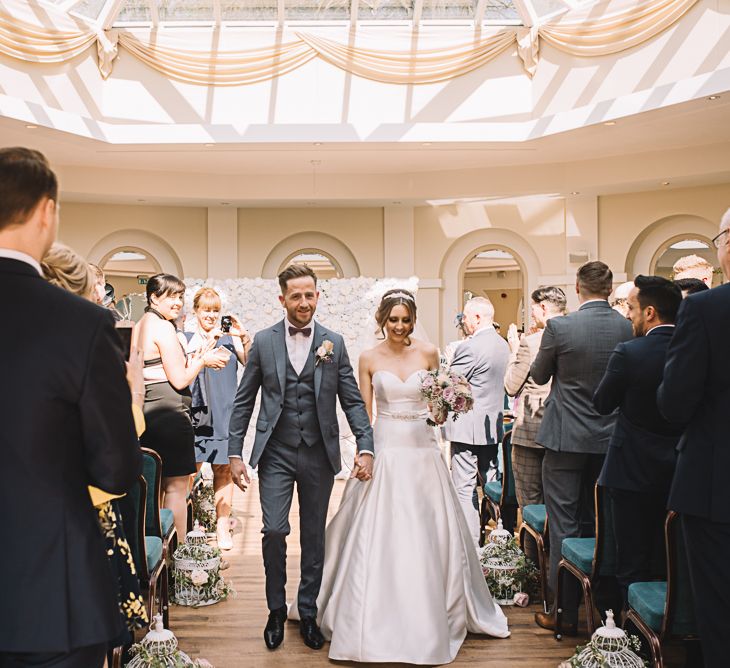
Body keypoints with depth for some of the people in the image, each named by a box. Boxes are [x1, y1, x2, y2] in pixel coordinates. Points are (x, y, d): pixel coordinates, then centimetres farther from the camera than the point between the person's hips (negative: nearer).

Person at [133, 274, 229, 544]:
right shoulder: (163, 326, -12)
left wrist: (193, 359, 14)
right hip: (169, 413, -9)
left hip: (145, 411, 9)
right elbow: (179, 380, -14)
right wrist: (201, 360, 1)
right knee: (177, 487, -2)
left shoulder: (140, 326, 16)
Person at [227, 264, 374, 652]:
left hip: (319, 455, 1)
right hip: (276, 454, -1)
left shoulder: (333, 343, 2)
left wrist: (365, 448, -10)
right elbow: (244, 401, 4)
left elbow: (353, 400, 2)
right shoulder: (263, 341, 1)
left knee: (314, 537, 11)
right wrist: (235, 453, -2)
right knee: (274, 531, -7)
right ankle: (276, 609, 17)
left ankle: (308, 613, 28)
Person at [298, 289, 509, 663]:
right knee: (376, 538, 2)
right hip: (384, 451, -1)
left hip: (422, 451, 1)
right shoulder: (369, 359, 1)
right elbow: (363, 412, 2)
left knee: (427, 538, 7)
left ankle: (428, 618, 26)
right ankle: (378, 622, 16)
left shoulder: (428, 353, 2)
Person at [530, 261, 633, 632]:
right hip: (609, 438, 5)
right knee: (595, 522, 18)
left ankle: (565, 611, 10)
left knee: (564, 525, 4)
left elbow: (539, 376, 0)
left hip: (566, 438, -4)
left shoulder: (559, 326, -15)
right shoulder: (627, 327, -3)